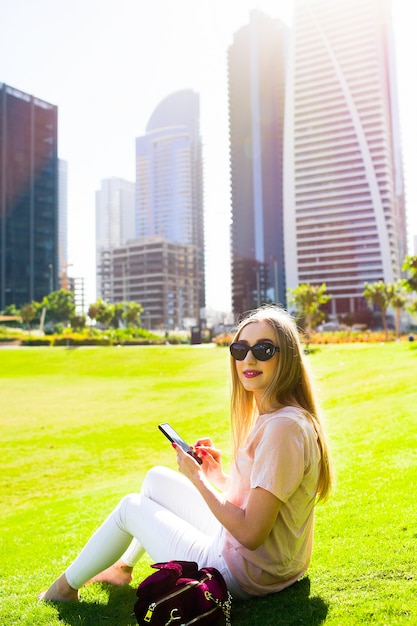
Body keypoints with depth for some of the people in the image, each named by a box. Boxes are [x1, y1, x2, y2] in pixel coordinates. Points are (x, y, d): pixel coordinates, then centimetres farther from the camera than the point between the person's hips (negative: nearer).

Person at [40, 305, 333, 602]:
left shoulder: (283, 427, -27)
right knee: (157, 477, 18)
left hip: (242, 576, -9)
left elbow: (251, 533, -27)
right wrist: (218, 476, 1)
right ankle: (123, 567, 39)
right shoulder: (269, 417, 3)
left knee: (130, 506, 8)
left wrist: (197, 479, -16)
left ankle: (67, 586, 34)